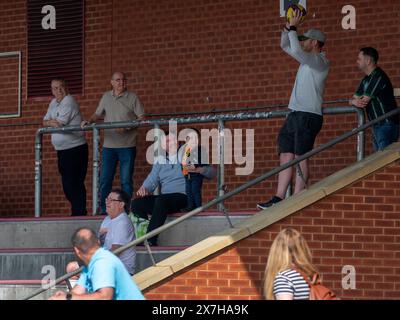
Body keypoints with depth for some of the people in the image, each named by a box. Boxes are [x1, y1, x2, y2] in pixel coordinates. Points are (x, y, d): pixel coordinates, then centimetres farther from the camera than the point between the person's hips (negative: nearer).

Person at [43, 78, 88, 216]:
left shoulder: (69, 102, -14)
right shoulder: (53, 103, 14)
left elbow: (59, 124, -19)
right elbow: (45, 122, 13)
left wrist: (50, 122, 1)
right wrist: (53, 122, -7)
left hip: (75, 149, -9)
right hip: (61, 150, 9)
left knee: (74, 184, -10)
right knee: (67, 185, 12)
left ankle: (79, 214, -6)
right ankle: (77, 212, 20)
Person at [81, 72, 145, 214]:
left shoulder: (132, 97, 1)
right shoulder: (106, 97, 12)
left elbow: (141, 118, -4)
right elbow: (97, 114, 20)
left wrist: (127, 127, -17)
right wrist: (89, 121, 0)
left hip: (127, 145, -3)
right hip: (109, 145, 3)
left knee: (126, 180, -1)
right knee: (105, 180, 1)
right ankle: (104, 211, 8)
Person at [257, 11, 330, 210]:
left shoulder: (320, 62, -9)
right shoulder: (308, 59, 18)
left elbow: (296, 51, -25)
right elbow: (285, 46, 26)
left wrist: (293, 28, -15)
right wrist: (289, 27, 10)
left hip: (308, 116, -9)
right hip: (295, 115, 9)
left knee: (300, 158, -11)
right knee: (286, 156, 5)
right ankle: (279, 199, 5)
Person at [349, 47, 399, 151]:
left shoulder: (378, 77, -15)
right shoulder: (366, 80, 16)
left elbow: (365, 101, -18)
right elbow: (354, 98, 14)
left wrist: (354, 101, 3)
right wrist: (355, 101, -11)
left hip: (387, 125, -10)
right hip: (377, 126, 10)